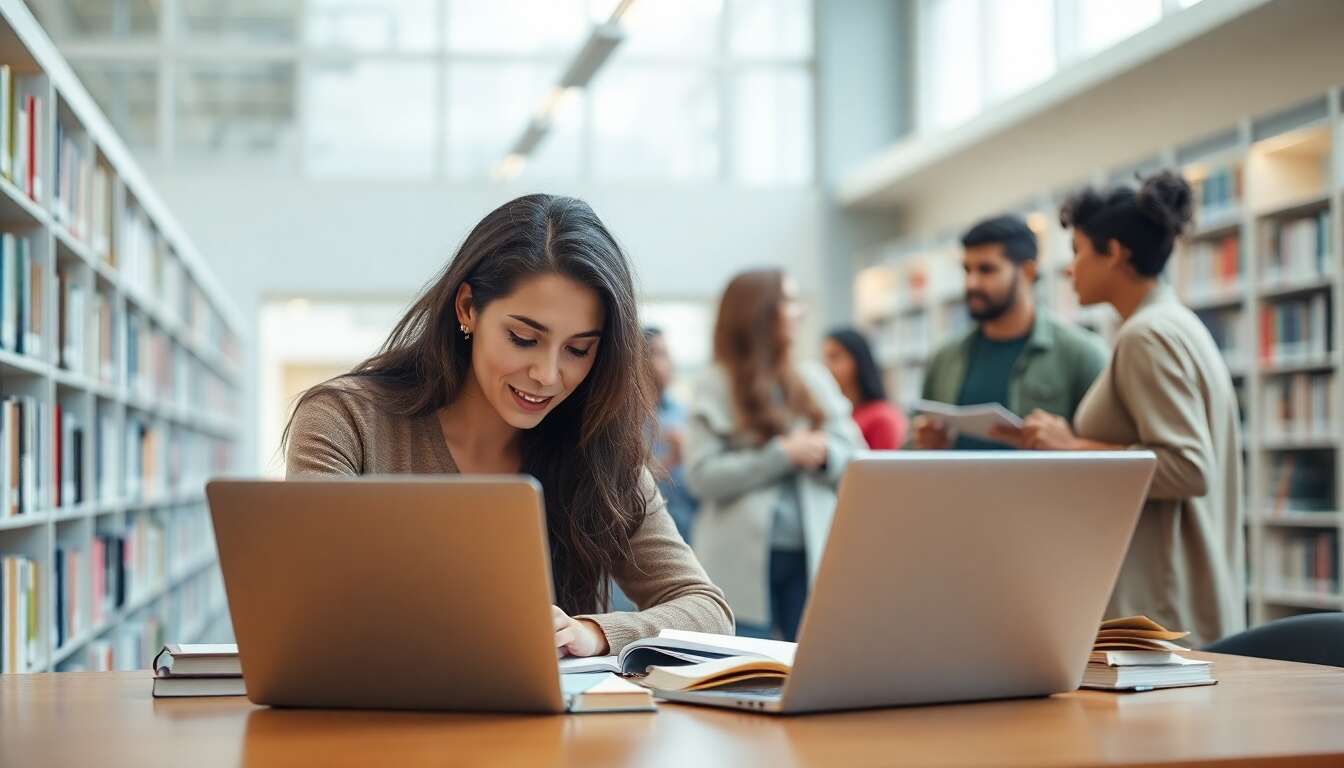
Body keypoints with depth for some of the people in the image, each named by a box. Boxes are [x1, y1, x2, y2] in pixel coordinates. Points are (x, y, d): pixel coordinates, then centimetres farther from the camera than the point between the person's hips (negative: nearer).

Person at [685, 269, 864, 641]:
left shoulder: (815, 379, 13)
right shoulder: (716, 385, 0)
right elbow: (702, 477, -9)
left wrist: (826, 453, -11)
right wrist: (781, 455, -14)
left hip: (810, 555, 4)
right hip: (745, 561, -4)